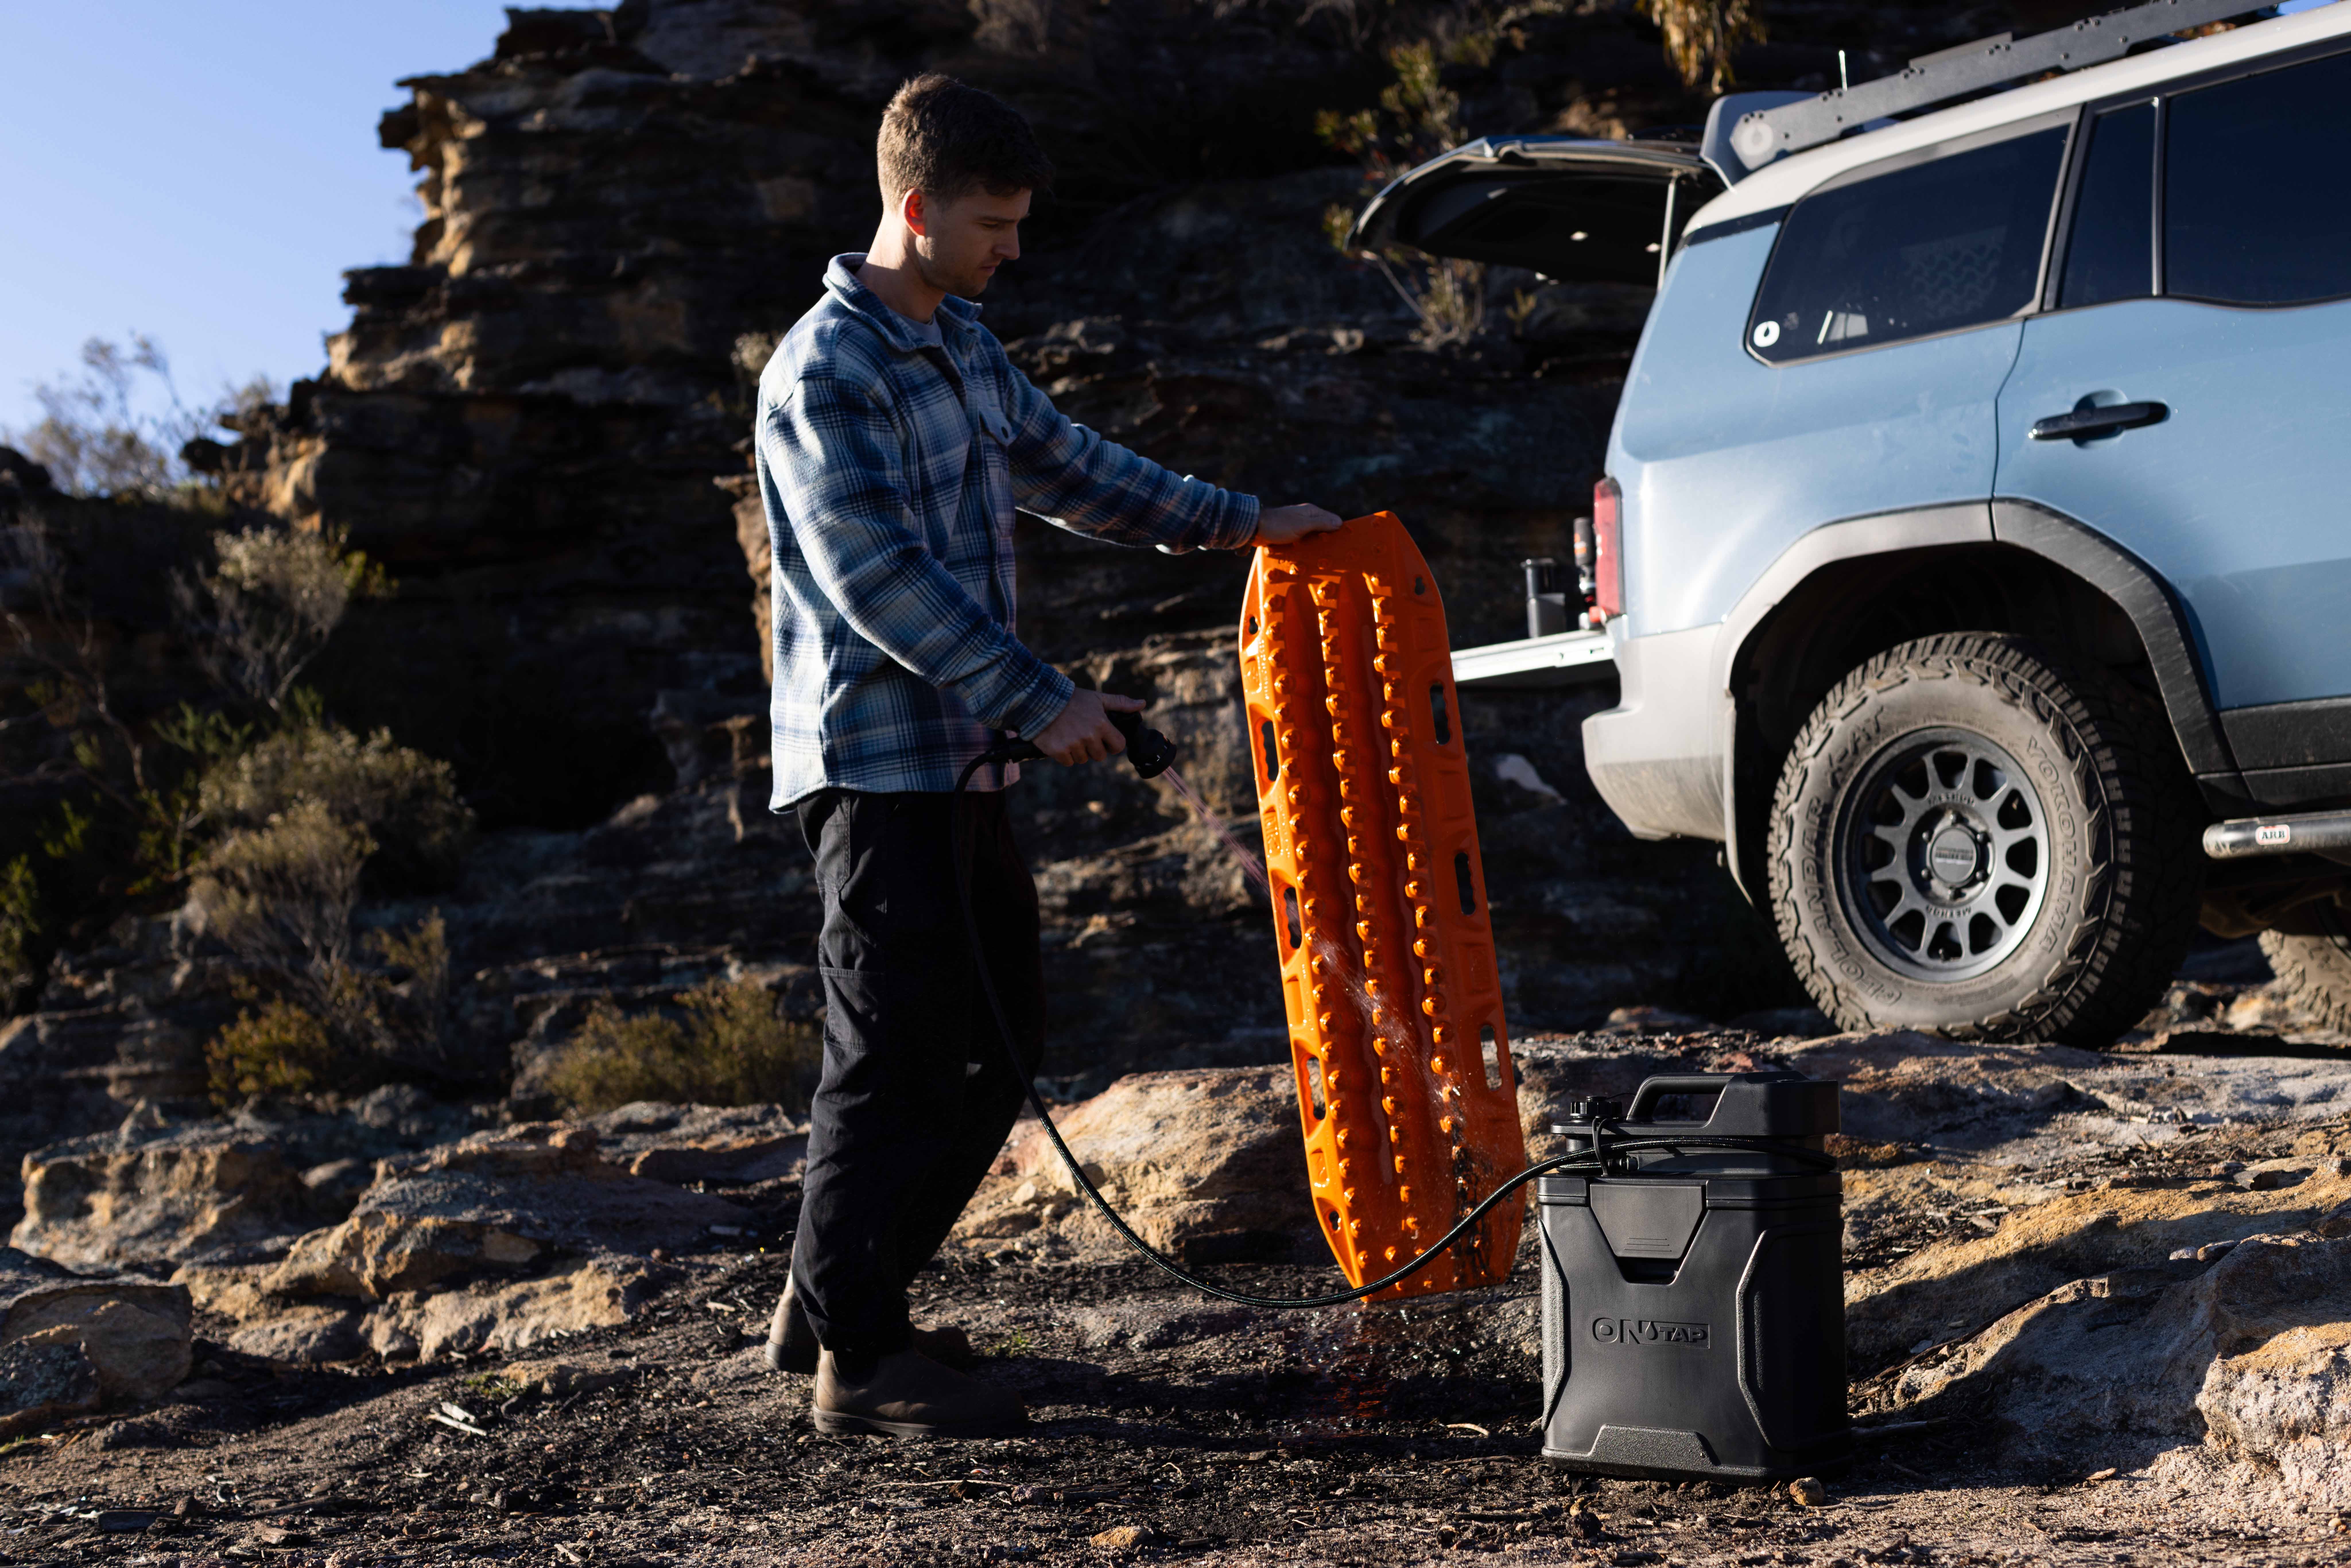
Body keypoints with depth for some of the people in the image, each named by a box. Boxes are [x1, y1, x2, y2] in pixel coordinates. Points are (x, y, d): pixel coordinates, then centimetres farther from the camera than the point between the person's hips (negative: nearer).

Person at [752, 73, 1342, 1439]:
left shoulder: (963, 343, 14)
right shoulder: (824, 374, -15)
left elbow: (1064, 465, 24)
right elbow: (879, 581, -21)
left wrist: (1241, 522, 21)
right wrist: (1040, 700, -22)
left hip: (962, 761, 9)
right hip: (878, 763, -9)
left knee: (998, 1043, 13)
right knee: (896, 1060, -5)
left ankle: (833, 1302, 24)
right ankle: (859, 1362, 6)